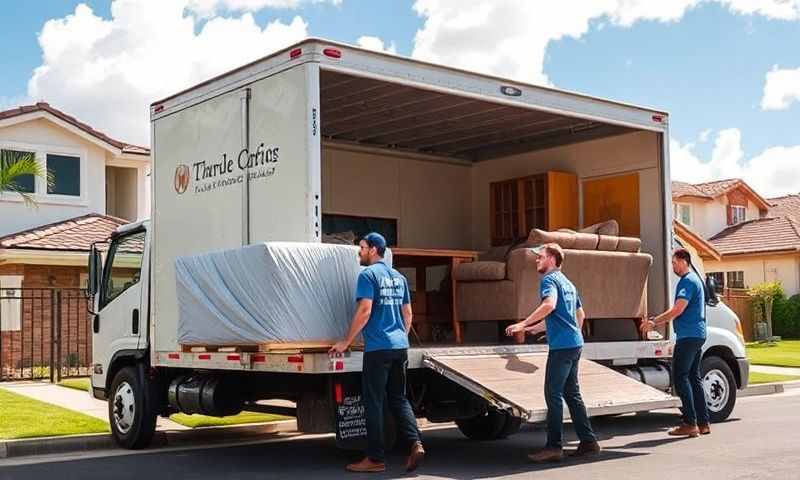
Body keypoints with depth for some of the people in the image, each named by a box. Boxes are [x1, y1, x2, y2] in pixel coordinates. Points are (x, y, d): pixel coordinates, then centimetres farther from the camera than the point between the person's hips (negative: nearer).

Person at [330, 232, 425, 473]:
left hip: (378, 347, -7)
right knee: (399, 398, 13)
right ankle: (415, 443, -4)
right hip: (400, 346, 7)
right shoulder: (399, 277, 16)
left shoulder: (368, 275, -7)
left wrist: (346, 342, -9)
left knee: (374, 402, 1)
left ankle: (375, 458, 4)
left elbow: (365, 311, -15)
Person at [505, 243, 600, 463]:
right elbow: (580, 314, 30)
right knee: (572, 393, 14)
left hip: (561, 345, -9)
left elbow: (549, 304, -27)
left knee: (553, 394, -6)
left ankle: (554, 446, -6)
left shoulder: (549, 279, -7)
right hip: (575, 344, 9)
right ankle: (588, 442, 15)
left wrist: (523, 324, -24)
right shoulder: (567, 283, 21)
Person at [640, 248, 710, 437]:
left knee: (680, 377, -8)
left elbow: (677, 310, -20)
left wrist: (654, 322, -13)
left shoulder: (687, 281, -13)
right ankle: (703, 423, 13)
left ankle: (690, 423, -9)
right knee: (693, 377, 12)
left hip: (688, 336, -10)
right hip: (697, 335, 10)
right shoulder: (693, 279, 20)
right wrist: (657, 322, 19)